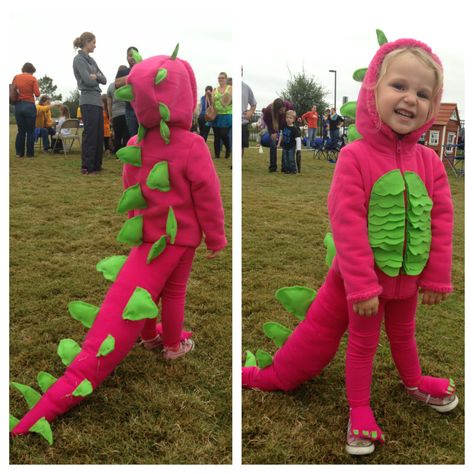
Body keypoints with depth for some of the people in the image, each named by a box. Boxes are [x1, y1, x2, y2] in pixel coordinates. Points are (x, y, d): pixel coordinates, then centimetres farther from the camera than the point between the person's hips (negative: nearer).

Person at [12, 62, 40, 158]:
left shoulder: (16, 77, 6)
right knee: (30, 131, 4)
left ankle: (19, 153, 10)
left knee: (21, 131, 11)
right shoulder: (32, 78, -4)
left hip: (18, 106, 4)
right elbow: (37, 94, -10)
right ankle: (30, 153, 5)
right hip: (29, 106, -4)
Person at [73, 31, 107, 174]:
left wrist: (95, 76, -9)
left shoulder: (91, 60, 18)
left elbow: (104, 80, 11)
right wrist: (97, 78, 3)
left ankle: (96, 165, 16)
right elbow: (88, 80, -17)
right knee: (90, 134, -6)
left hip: (97, 100, 8)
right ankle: (87, 167, -1)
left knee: (99, 134, 9)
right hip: (88, 101, -8)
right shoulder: (79, 59, -7)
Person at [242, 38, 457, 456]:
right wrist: (362, 285, -23)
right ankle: (360, 409, 31)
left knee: (403, 333, 27)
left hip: (408, 278, 4)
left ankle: (414, 381, 53)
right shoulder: (355, 157, -21)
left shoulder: (430, 162, -7)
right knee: (363, 343, 13)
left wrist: (437, 277, 0)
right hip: (364, 276, -4)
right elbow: (347, 223, -23)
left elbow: (441, 222, -2)